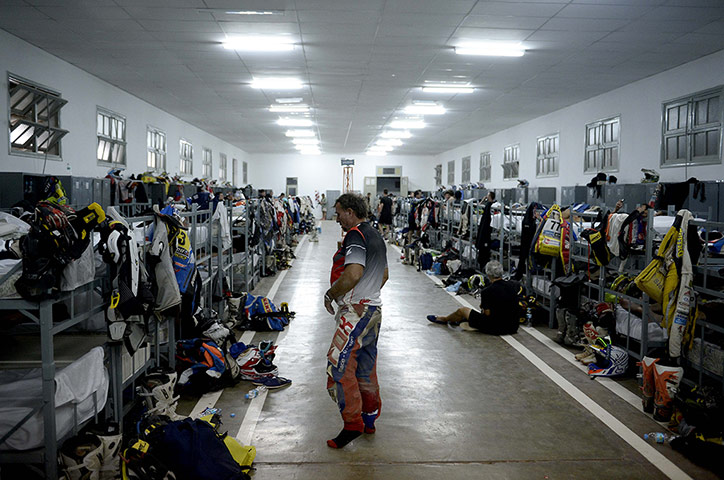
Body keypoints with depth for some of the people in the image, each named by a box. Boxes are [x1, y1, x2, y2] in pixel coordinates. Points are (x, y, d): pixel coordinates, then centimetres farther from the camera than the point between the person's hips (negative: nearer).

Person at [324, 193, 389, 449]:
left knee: (339, 365, -9)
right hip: (374, 308, 10)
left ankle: (352, 422, -7)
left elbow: (353, 274, -26)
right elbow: (384, 275, 25)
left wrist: (330, 294, -12)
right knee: (366, 368, 16)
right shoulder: (375, 235, 17)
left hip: (356, 312, -10)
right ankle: (369, 418, 25)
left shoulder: (355, 235, -14)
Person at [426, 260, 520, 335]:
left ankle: (443, 319, 42)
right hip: (514, 327, 6)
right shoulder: (513, 286, 0)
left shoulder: (487, 291, -19)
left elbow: (487, 313, -18)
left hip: (495, 328, -6)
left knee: (462, 310, 13)